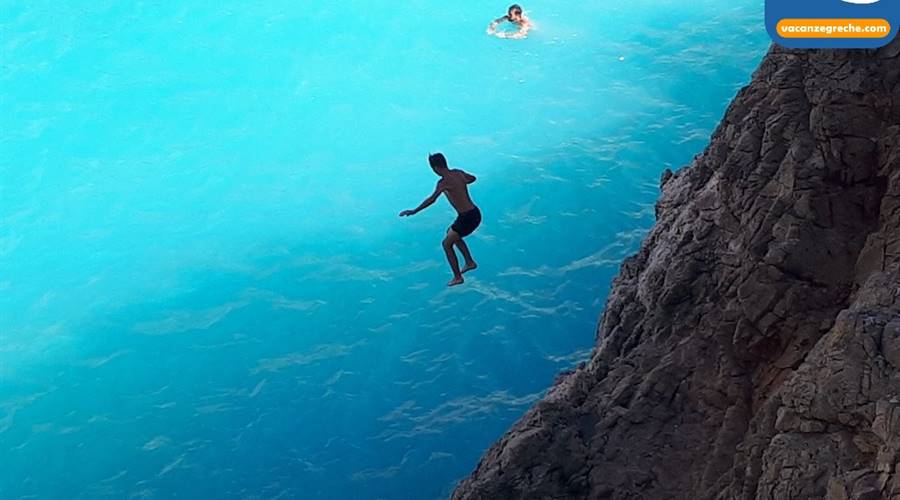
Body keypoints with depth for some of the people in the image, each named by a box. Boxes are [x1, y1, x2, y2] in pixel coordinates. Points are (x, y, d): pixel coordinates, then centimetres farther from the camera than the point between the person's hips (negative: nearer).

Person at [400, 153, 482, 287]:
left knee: (447, 244, 5)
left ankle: (457, 277, 10)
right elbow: (472, 178, 26)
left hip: (467, 218, -9)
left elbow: (431, 199, -30)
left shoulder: (443, 182, -17)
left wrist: (414, 211, -27)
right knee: (453, 235, 31)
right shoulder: (458, 172, 6)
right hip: (475, 213, 9)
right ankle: (470, 262, 37)